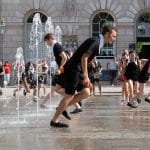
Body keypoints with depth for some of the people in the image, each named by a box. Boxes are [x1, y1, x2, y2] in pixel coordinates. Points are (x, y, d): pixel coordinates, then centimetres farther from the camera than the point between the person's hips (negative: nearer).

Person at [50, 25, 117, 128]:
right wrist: (86, 77, -21)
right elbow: (84, 58, -21)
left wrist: (86, 77, 21)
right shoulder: (95, 42, -15)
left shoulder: (98, 43, 15)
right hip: (73, 69, -10)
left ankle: (62, 107, 13)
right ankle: (54, 120, 4)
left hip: (77, 70, 10)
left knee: (86, 93, 6)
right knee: (69, 96, -4)